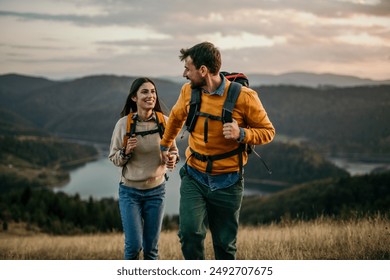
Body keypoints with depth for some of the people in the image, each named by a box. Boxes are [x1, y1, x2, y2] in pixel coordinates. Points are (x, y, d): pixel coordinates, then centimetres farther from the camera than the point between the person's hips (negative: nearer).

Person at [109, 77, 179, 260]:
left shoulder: (164, 122, -6)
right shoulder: (124, 123, -10)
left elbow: (173, 150, 6)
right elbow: (114, 158, -1)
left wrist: (172, 158, -16)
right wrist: (126, 151, -22)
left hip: (156, 190, 2)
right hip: (130, 190, -2)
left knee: (151, 248, 8)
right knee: (134, 244, -7)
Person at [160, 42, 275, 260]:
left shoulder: (243, 96, -14)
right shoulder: (189, 91, -2)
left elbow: (268, 131, -6)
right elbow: (176, 117, 20)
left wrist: (241, 134, -25)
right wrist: (165, 145, 35)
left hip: (227, 182, -2)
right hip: (194, 178, 2)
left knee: (225, 245, 8)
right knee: (190, 232, -18)